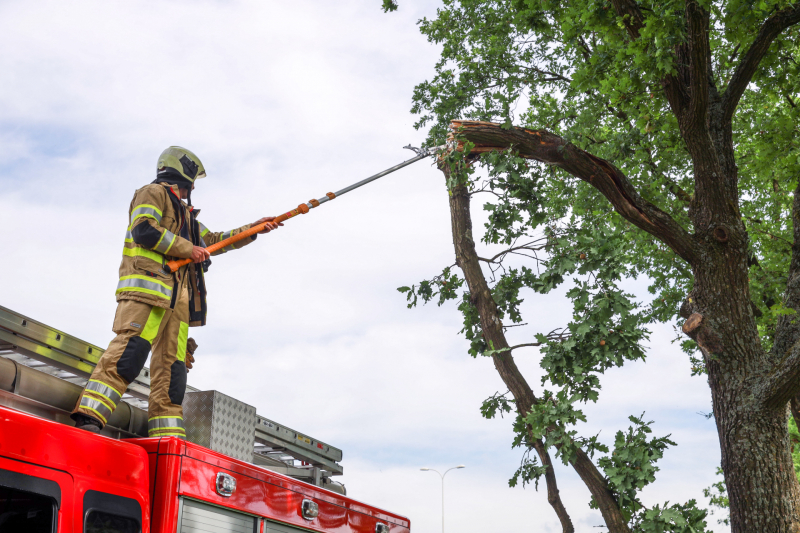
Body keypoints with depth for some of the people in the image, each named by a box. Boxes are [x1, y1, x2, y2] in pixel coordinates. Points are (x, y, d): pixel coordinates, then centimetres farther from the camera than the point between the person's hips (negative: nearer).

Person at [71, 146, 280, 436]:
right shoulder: (153, 192, 8)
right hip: (148, 284, -9)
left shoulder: (185, 214, 35)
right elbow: (143, 230, -10)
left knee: (172, 368, 0)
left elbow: (214, 241, 40)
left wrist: (254, 228, 36)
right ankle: (88, 418, -32)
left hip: (176, 297, 9)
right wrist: (188, 249, -6)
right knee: (131, 350, -25)